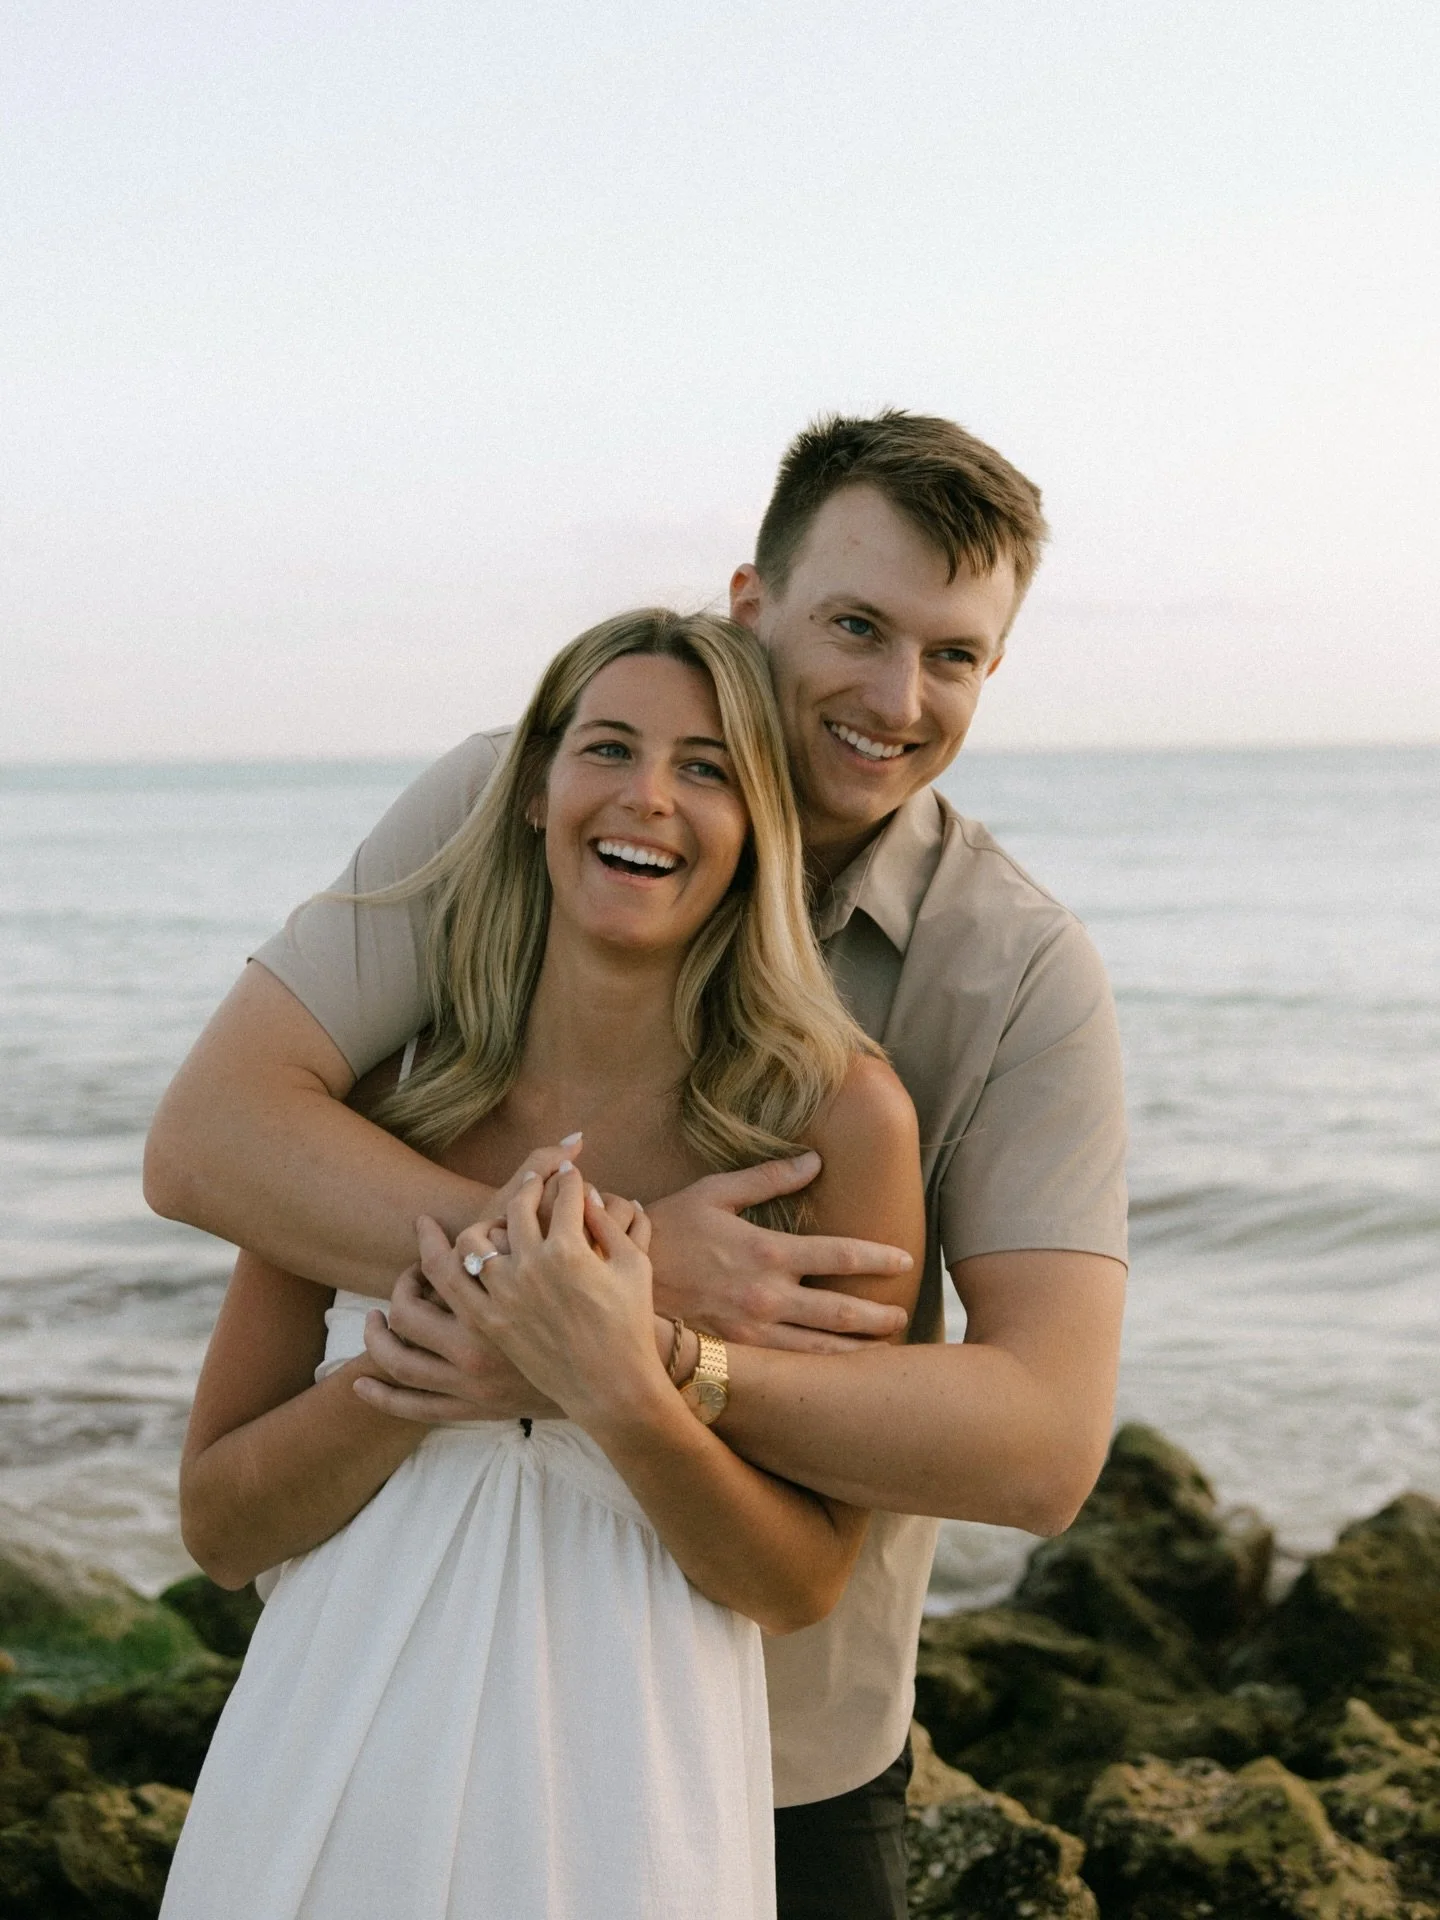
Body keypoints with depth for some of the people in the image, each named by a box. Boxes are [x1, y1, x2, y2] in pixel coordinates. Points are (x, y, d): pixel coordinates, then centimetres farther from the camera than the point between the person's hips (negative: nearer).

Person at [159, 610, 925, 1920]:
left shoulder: (837, 1114, -10)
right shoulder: (376, 1082, -3)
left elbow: (803, 1586, -6)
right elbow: (217, 1524, -2)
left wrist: (622, 1393, -23)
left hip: (619, 1805, -2)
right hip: (326, 1797, 2)